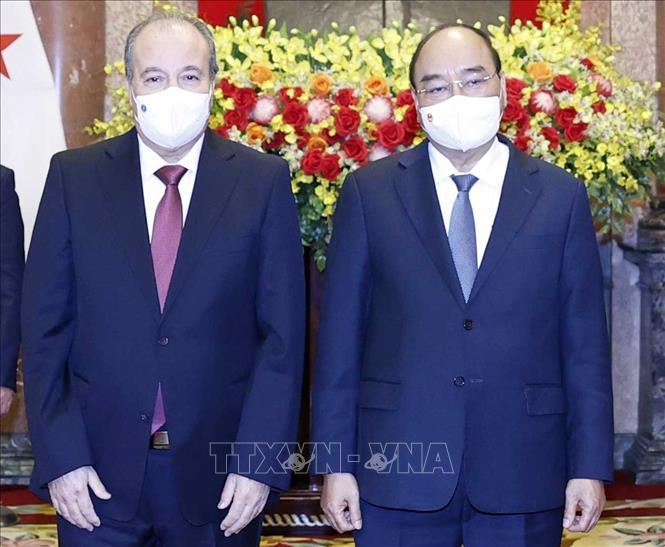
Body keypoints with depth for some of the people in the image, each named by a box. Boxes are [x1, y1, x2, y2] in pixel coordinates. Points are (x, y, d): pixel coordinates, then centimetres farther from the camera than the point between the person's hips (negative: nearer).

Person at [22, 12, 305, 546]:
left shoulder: (263, 181, 0)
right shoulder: (74, 176, 2)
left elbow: (282, 333, -2)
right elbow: (45, 327, 1)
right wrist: (60, 458, -6)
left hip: (219, 475, 0)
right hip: (99, 474, 1)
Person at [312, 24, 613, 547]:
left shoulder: (561, 197, 4)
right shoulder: (368, 192, 3)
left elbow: (585, 341, 4)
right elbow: (340, 334, 2)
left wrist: (590, 466, 0)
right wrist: (335, 463, -2)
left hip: (523, 479, 1)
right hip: (399, 477, 0)